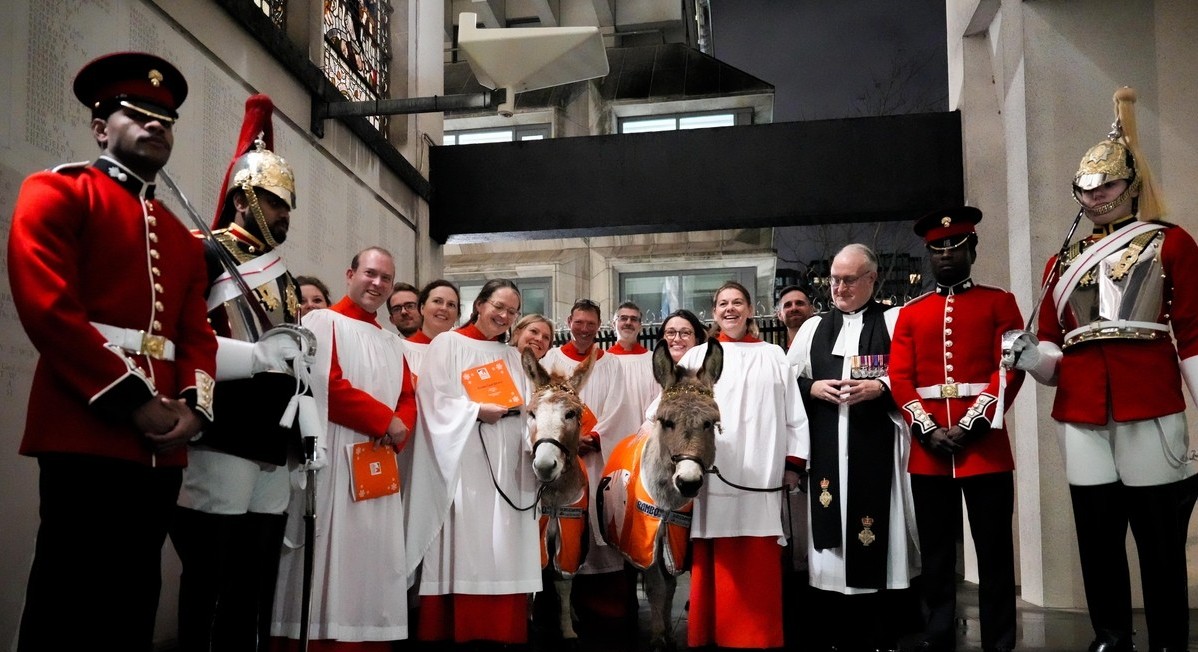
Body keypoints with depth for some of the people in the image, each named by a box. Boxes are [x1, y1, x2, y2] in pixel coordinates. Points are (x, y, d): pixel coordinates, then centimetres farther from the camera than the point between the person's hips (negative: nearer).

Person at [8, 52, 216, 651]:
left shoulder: (183, 238, 23)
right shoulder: (57, 191, 2)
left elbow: (198, 335, 16)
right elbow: (46, 305, -11)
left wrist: (194, 406, -6)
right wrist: (133, 401, -15)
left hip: (162, 447, 7)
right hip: (86, 433, -6)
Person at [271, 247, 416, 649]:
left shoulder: (392, 343, 23)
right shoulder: (322, 322, 1)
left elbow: (409, 399, 17)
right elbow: (326, 386, -12)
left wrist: (400, 428, -6)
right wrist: (385, 421, -9)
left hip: (380, 470, 7)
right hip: (334, 464, -7)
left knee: (371, 567, 4)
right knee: (330, 565, -10)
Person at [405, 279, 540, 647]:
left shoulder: (513, 356, 20)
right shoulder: (447, 345, 3)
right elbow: (435, 401, -6)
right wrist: (477, 411, -16)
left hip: (505, 466, 5)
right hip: (463, 464, -5)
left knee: (502, 551, 4)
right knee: (463, 548, -7)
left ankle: (500, 632, 7)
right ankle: (455, 630, -2)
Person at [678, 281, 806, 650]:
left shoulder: (774, 356, 15)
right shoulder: (696, 358, 13)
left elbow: (794, 416, 12)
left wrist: (793, 462, 5)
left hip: (760, 476, 1)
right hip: (713, 474, 0)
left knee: (758, 565, 0)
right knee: (716, 563, -2)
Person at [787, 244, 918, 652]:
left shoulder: (895, 322, 5)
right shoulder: (813, 328, 17)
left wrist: (881, 387, -15)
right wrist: (811, 388, -1)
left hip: (878, 449, -3)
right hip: (827, 451, 3)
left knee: (880, 542, -2)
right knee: (830, 536, 3)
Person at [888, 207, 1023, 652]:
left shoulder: (999, 302, 6)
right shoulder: (911, 312, 13)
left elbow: (1011, 368, -4)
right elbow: (900, 378, 5)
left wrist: (971, 426, -13)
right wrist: (929, 431, -8)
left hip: (985, 445, -2)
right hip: (927, 450, 2)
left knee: (994, 552, 3)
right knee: (936, 555, 8)